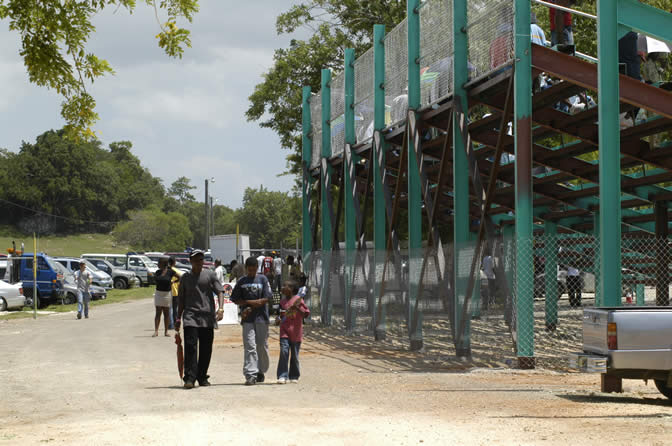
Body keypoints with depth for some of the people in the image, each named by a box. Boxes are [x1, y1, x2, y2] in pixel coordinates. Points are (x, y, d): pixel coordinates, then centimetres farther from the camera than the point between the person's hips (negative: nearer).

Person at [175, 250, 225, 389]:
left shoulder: (210, 275, 7)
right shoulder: (185, 277, 12)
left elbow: (219, 292, 0)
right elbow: (182, 299, 17)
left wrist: (221, 308, -17)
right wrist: (178, 318, 13)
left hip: (207, 317, 0)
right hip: (190, 316, 0)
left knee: (206, 349, 4)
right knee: (190, 347, -12)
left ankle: (202, 377, 16)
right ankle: (189, 378, -15)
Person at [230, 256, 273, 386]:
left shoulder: (263, 279, 3)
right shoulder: (241, 281, 9)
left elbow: (266, 299, -3)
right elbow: (236, 300, 7)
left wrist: (248, 304, -8)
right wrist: (254, 302, -6)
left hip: (261, 317, 0)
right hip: (247, 319, 0)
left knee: (262, 346, 5)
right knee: (250, 346, -8)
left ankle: (261, 371, 21)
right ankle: (251, 374, -13)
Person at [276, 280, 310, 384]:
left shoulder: (298, 299, -5)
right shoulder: (282, 301, 11)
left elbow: (307, 313, -7)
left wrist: (297, 308, -22)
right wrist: (279, 319, 5)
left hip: (295, 332, -3)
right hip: (284, 331, 3)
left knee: (294, 355, 6)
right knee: (284, 352, -11)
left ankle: (294, 376, 19)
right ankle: (282, 376, -12)